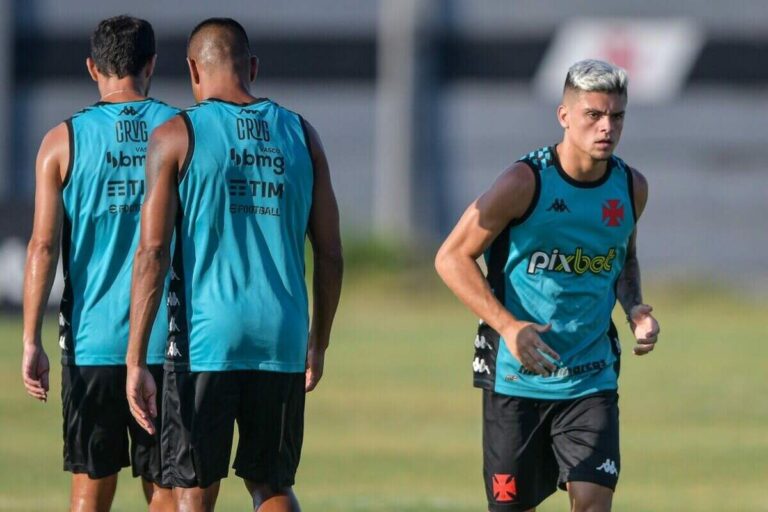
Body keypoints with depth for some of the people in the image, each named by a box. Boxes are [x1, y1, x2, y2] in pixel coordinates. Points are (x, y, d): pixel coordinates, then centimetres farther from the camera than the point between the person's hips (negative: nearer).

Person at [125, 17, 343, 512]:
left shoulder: (177, 136, -2)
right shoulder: (301, 135, 9)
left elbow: (153, 253, -8)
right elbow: (330, 254, 10)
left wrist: (135, 360, -7)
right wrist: (319, 342, 22)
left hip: (204, 340, -3)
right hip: (282, 341, 3)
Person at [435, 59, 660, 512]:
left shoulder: (631, 188, 3)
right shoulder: (526, 182, -12)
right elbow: (452, 257, -8)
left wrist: (634, 308, 2)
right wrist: (508, 325, -19)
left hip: (592, 378, 3)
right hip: (516, 377, -3)